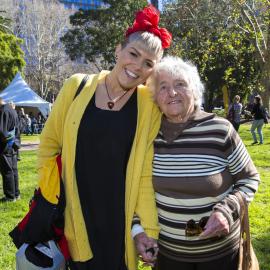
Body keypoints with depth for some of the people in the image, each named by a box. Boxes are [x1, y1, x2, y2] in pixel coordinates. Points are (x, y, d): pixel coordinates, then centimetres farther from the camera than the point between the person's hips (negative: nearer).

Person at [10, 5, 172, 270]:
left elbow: (146, 174, -6)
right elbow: (50, 144, 3)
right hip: (78, 218, 1)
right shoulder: (77, 86, -6)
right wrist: (49, 202, 4)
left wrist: (148, 229, -8)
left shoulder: (150, 104, -7)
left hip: (122, 221, 0)